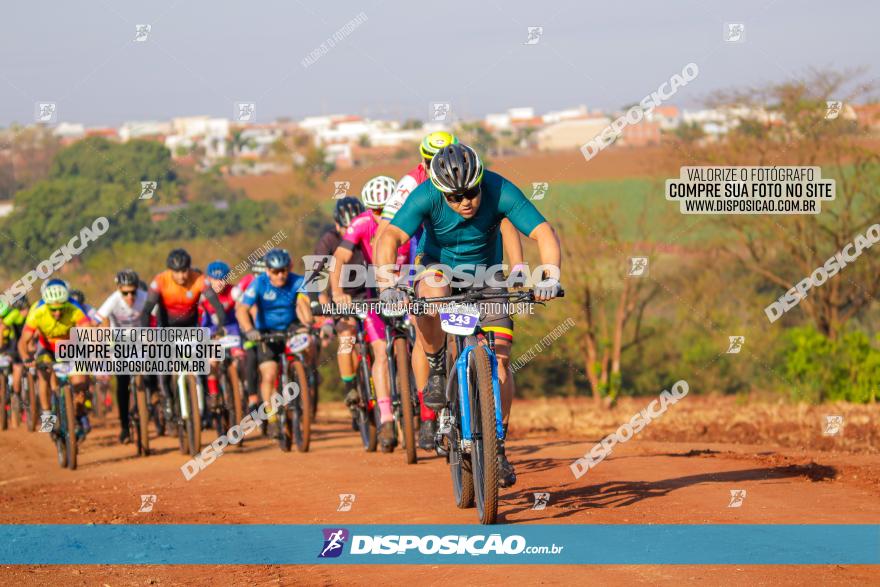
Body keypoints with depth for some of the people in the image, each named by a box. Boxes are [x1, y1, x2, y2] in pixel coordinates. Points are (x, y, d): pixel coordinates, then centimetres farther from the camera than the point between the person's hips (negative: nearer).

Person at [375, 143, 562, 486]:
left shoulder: (500, 191, -28)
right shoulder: (426, 196, -29)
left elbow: (544, 233, -33)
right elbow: (390, 237, -39)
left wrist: (551, 277, -51)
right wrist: (387, 285, -56)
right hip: (438, 265, -1)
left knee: (499, 359, -12)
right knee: (430, 294, -38)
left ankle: (497, 448, 1)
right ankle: (437, 369, -11)